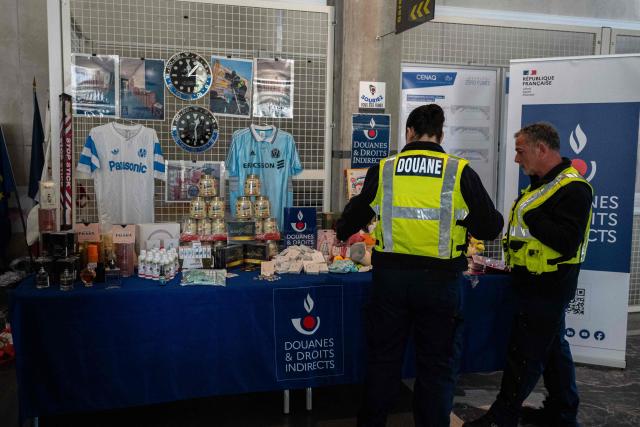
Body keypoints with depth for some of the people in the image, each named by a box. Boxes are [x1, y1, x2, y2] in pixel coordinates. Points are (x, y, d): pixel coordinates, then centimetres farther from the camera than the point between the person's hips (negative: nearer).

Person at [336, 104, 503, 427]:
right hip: (440, 279, -1)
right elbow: (490, 227, 2)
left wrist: (341, 231, 37)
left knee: (383, 360, 16)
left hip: (390, 276, 2)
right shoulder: (460, 172, -3)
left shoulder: (383, 170, 1)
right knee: (437, 366, 12)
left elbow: (355, 215, 15)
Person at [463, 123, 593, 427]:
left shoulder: (572, 189, -19)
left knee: (524, 355, -1)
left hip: (546, 288, -10)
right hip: (539, 285, 10)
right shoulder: (543, 183, 13)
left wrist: (531, 215, -24)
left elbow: (567, 242, -27)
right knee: (553, 348, 19)